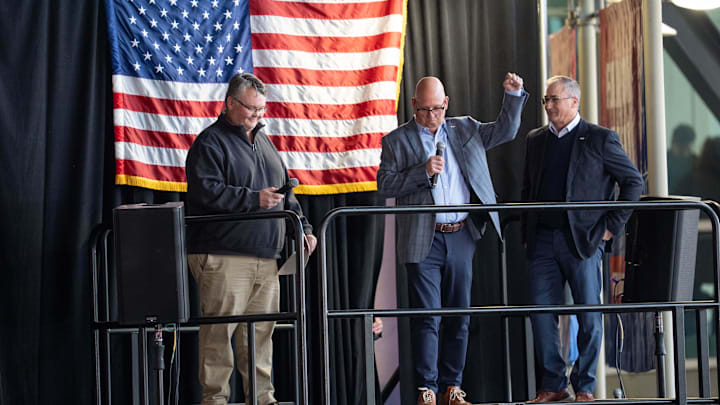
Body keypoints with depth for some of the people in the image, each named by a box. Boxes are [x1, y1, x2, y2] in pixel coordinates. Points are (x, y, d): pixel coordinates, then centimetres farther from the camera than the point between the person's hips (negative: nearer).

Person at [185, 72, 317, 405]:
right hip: (223, 256, -7)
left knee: (261, 330, 8)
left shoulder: (263, 141, 21)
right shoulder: (211, 142, -4)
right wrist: (254, 199, -19)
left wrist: (302, 227, 15)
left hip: (265, 258, 7)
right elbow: (206, 191, -17)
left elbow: (285, 191, 26)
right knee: (219, 330, -8)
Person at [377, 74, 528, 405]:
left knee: (458, 316, 7)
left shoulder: (464, 129, 13)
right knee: (426, 317, -6)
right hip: (423, 241, -4)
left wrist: (514, 96, 6)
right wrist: (422, 171, -17)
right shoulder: (397, 140, 2)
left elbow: (505, 131, 19)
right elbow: (385, 184, -5)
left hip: (461, 238, 4)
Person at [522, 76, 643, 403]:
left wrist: (612, 225, -4)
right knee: (541, 313, 2)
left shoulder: (600, 139, -1)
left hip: (582, 240, -4)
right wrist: (526, 230, 10)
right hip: (543, 241, 4)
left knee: (589, 317, 0)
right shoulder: (536, 139, 13)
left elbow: (633, 181, 1)